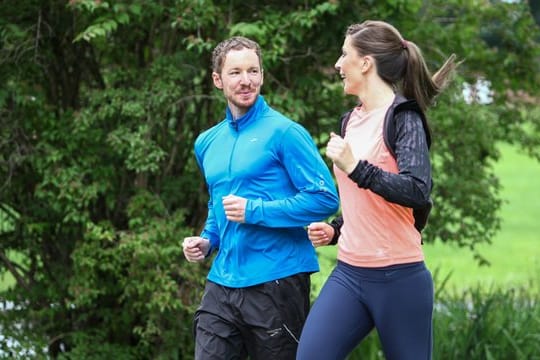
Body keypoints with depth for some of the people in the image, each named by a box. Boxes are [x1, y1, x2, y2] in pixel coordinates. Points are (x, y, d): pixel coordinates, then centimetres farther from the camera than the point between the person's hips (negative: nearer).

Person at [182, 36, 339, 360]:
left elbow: (325, 199, -14)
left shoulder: (284, 133, -7)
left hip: (277, 281, -6)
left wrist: (254, 211, -16)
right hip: (222, 282, 6)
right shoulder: (208, 143, 14)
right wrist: (208, 241, 9)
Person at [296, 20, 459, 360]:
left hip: (398, 278, -7)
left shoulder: (402, 117, -9)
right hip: (348, 272, 7)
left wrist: (355, 167, -28)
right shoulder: (352, 121, 14)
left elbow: (417, 192, -23)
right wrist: (334, 230, 10)